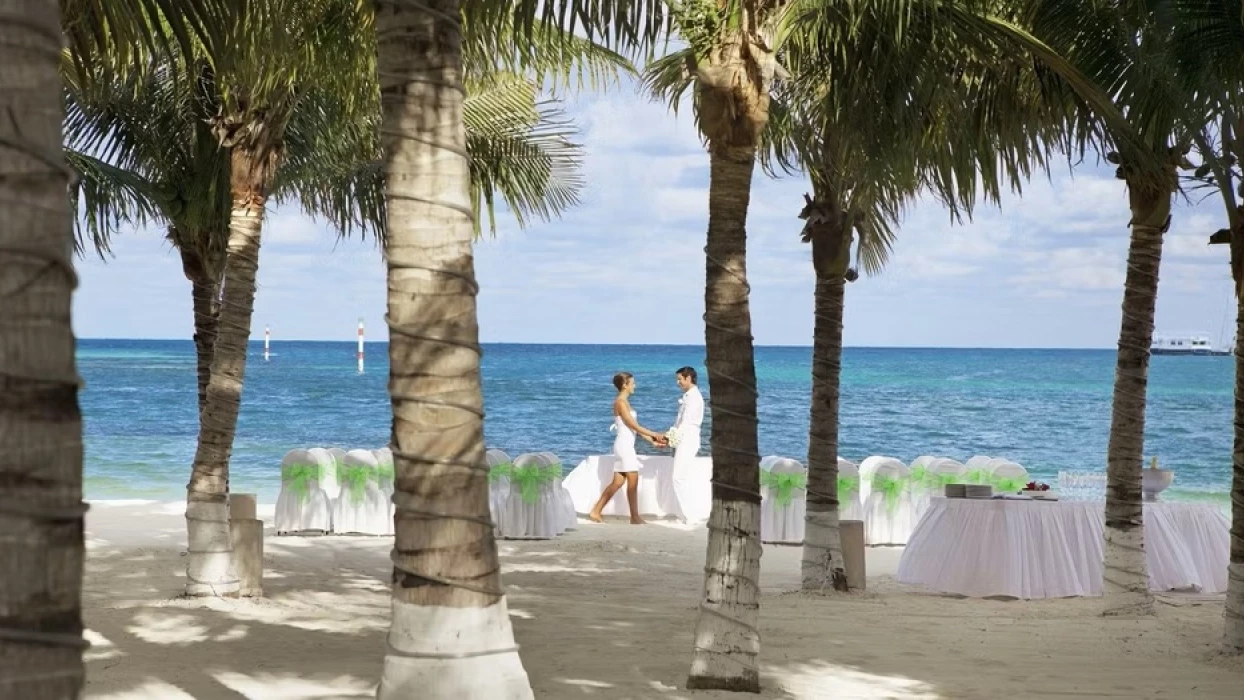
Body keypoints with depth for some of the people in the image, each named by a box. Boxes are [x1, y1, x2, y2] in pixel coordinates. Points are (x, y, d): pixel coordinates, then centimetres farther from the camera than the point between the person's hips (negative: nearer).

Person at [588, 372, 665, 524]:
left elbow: (635, 427, 16)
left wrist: (652, 440, 12)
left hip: (627, 445, 9)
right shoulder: (620, 402, -12)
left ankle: (596, 511, 10)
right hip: (624, 444, -9)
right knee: (633, 480, -5)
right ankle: (635, 517, 0)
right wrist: (654, 435, -9)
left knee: (618, 482, 8)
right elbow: (634, 426, -15)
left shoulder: (624, 402, 16)